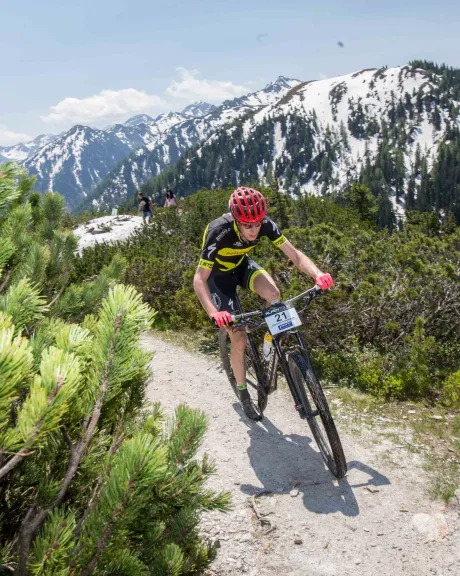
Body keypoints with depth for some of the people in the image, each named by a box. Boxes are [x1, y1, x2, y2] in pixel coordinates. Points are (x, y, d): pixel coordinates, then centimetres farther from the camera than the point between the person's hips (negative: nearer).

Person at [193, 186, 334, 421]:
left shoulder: (265, 225, -26)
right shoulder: (219, 233, -37)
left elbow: (294, 254, -26)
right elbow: (199, 280, -35)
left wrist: (318, 274, -45)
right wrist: (214, 313, -51)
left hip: (241, 264, 3)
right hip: (218, 274, -3)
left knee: (273, 293, -30)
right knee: (239, 339, -7)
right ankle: (243, 394, 16)